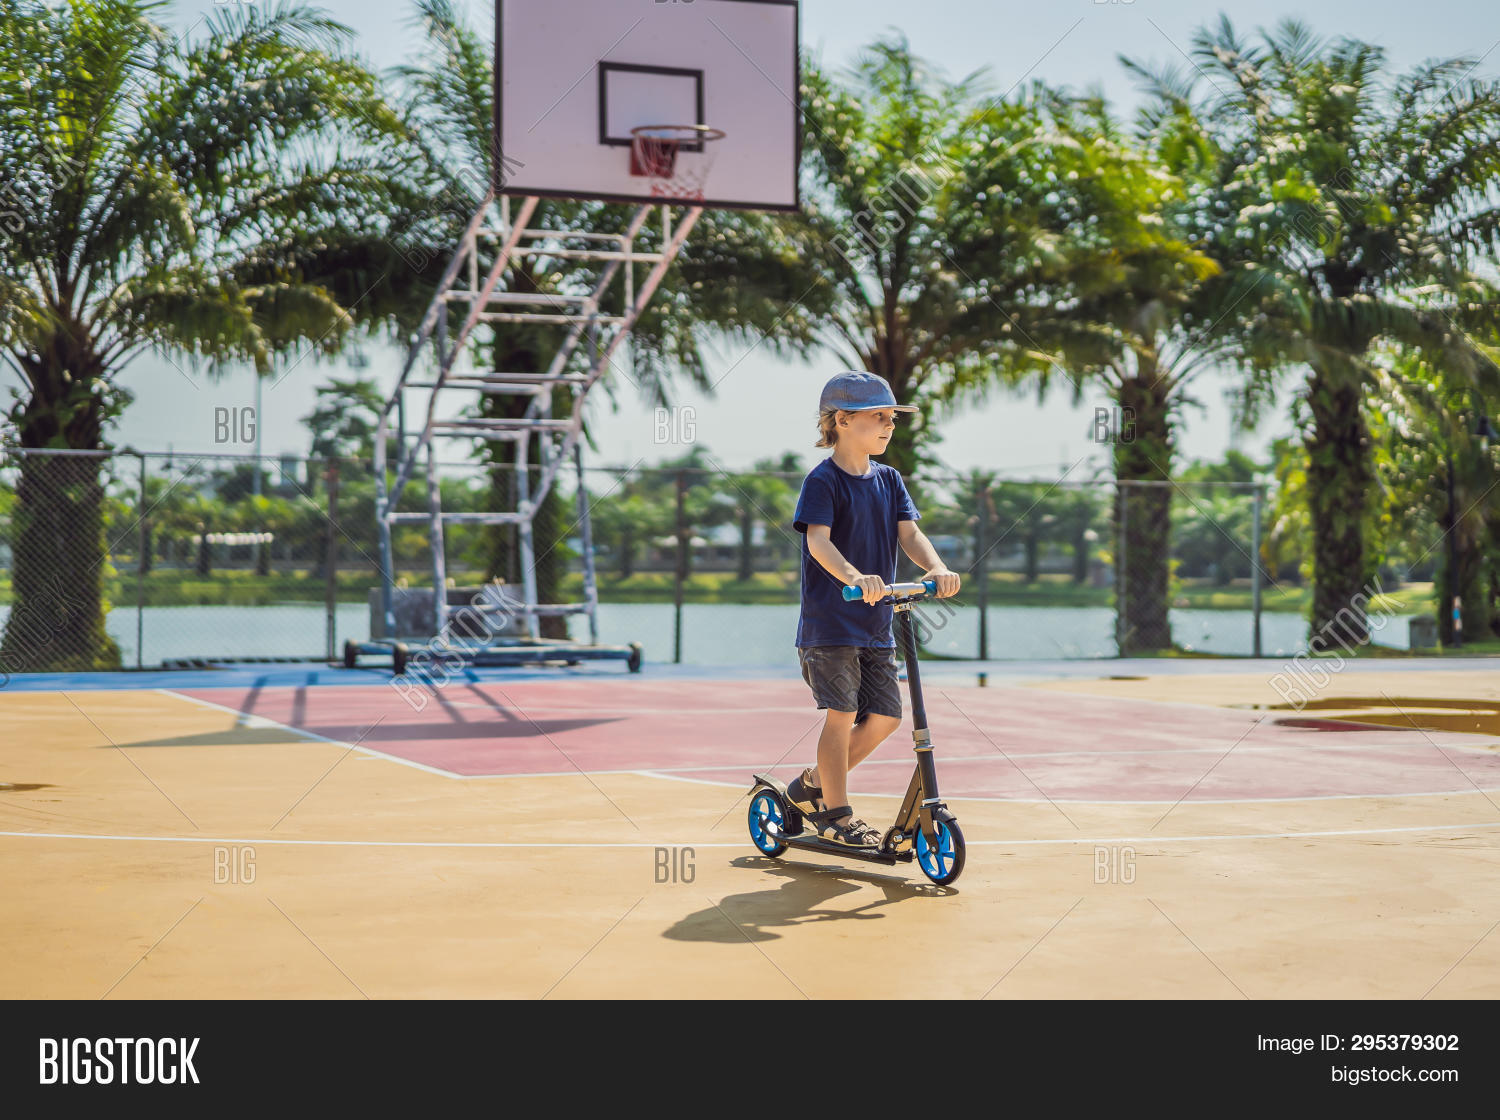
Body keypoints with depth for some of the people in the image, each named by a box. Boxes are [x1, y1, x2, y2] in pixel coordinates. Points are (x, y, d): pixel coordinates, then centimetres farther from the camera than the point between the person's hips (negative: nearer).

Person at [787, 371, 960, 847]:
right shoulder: (823, 481, -9)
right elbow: (818, 540, -23)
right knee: (843, 713, -7)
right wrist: (853, 576, -42)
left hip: (876, 624, 7)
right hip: (829, 623, -7)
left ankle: (812, 784, 23)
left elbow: (908, 532, 1)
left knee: (885, 716, 6)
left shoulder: (889, 480, 12)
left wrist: (937, 568, -19)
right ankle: (836, 814, 7)